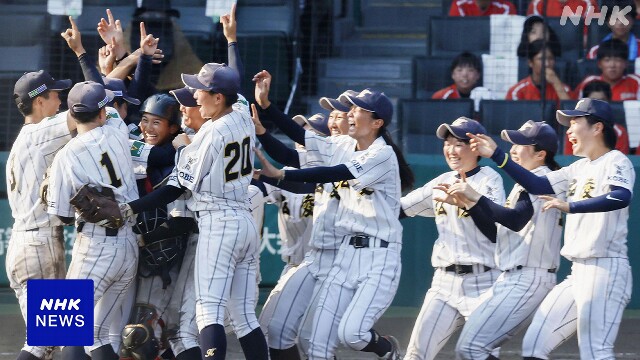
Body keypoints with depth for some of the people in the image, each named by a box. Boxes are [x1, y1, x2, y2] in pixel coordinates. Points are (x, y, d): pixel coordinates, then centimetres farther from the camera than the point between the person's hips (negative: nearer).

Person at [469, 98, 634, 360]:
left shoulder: (615, 161, -7)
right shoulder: (579, 168, 19)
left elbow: (622, 197, -26)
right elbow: (537, 186, 17)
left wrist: (570, 206, -34)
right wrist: (496, 156, 10)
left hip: (605, 270, -9)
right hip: (577, 273, 9)